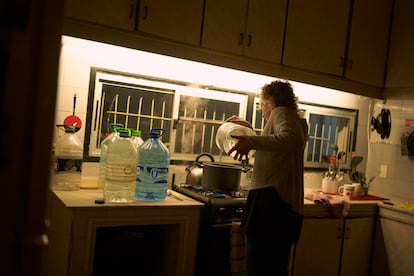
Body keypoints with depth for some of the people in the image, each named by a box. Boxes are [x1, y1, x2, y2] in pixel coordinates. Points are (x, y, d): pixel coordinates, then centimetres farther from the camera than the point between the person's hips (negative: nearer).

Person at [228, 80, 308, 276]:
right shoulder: (297, 122, 28)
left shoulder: (281, 111, 0)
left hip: (272, 199, -10)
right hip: (290, 207, 10)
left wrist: (251, 141, -28)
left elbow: (293, 138, -23)